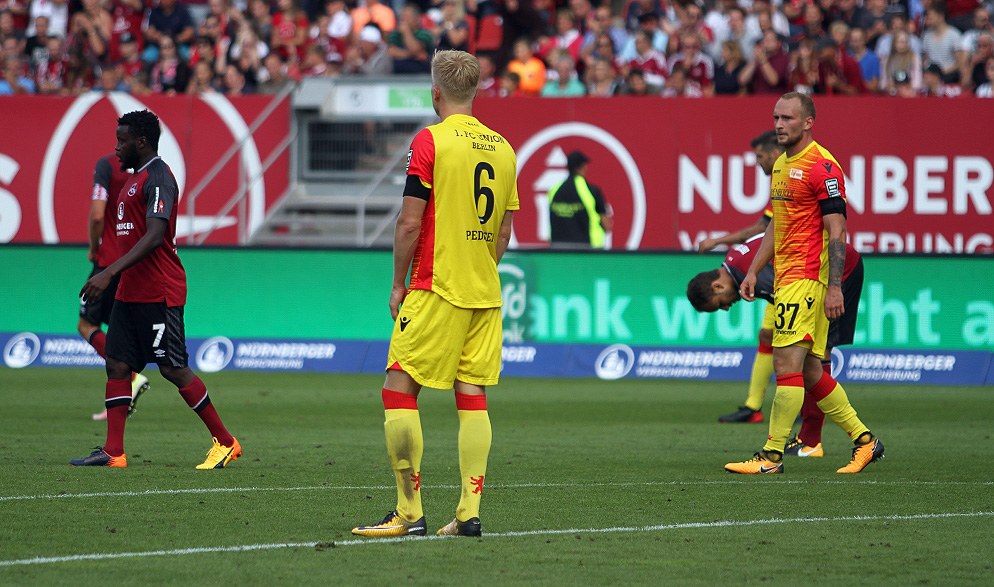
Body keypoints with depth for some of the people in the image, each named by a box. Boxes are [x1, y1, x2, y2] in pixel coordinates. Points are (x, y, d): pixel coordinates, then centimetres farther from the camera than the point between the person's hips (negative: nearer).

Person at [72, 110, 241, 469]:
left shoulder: (158, 178, -14)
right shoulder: (135, 178, 17)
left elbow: (154, 237, -25)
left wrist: (110, 273, -30)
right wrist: (113, 278, 22)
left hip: (159, 294, -10)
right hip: (131, 291, 10)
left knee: (173, 369, -7)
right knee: (117, 364, 2)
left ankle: (226, 443, 2)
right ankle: (113, 452, 1)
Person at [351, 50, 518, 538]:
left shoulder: (430, 141, -8)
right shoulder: (502, 148, 10)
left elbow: (410, 223, -10)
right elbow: (503, 232, 14)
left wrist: (399, 284, -1)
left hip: (436, 290, -6)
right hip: (485, 294, 6)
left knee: (399, 389, -2)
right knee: (473, 397, 6)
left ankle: (409, 512, -5)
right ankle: (469, 513, 1)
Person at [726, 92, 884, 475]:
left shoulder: (822, 166, -12)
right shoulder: (781, 165, 17)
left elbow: (836, 231, -16)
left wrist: (834, 288, -20)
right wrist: (753, 270, 20)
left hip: (808, 277, -10)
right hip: (786, 278, 10)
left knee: (787, 362, -12)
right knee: (810, 372, 10)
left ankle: (772, 455, -11)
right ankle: (864, 440, 18)